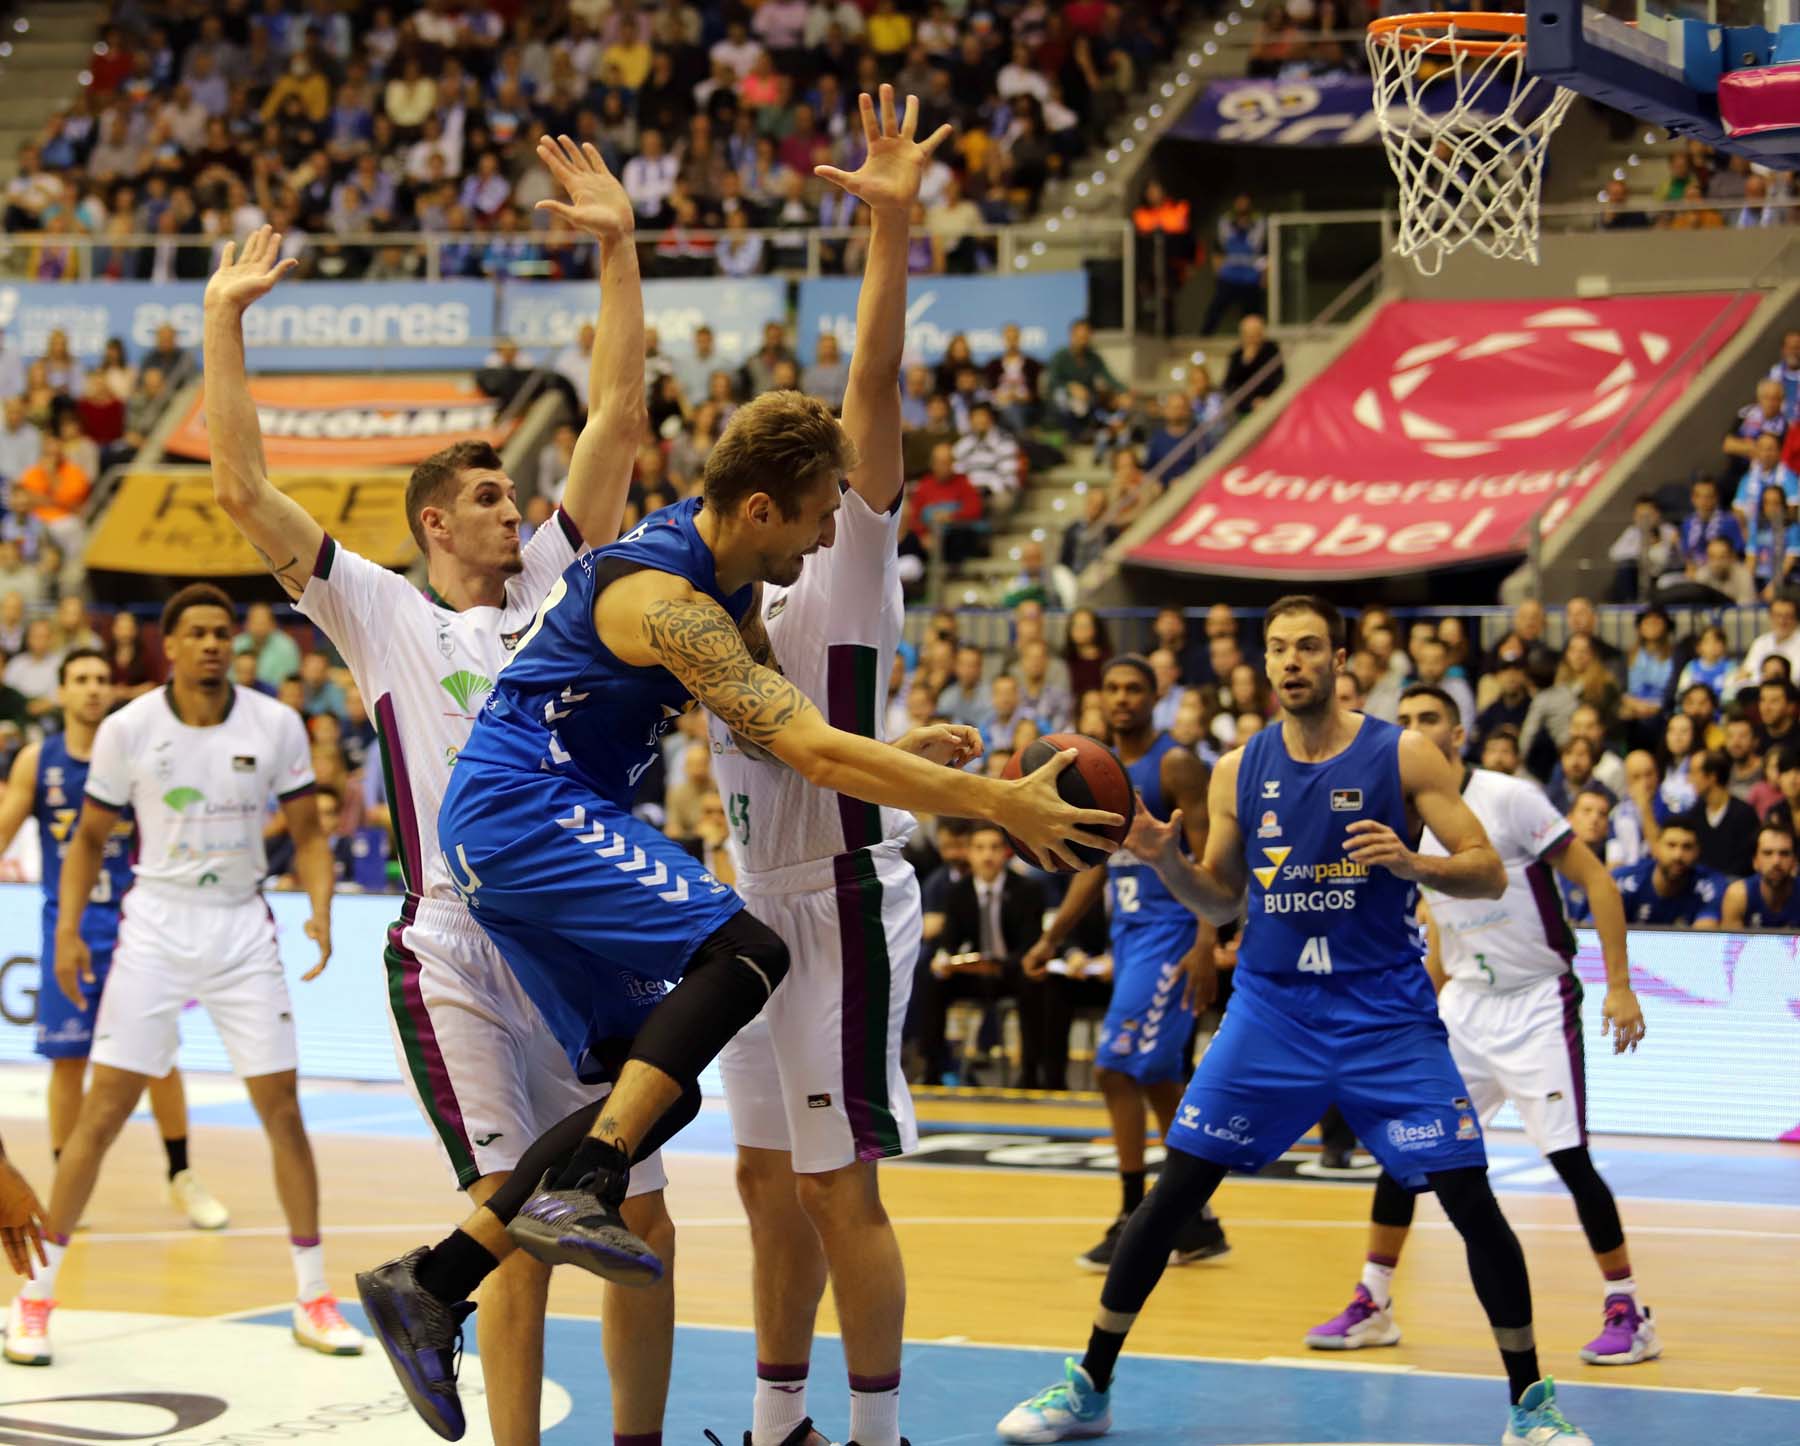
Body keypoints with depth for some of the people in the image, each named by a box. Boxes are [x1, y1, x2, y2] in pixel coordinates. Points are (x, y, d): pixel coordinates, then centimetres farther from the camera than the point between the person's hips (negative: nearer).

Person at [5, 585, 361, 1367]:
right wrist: (68, 929, -6)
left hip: (242, 929, 1)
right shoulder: (127, 730, -5)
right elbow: (90, 838, 6)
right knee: (104, 1110, -7)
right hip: (156, 927, -1)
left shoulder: (276, 725, -3)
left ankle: (313, 1300, 12)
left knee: (282, 1109, 0)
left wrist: (320, 913, -14)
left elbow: (307, 835, 3)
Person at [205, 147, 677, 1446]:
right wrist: (224, 322, -5)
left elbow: (617, 422, 9)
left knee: (642, 1223, 6)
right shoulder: (384, 614, 5)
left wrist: (618, 250, 3)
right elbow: (245, 491, -2)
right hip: (459, 954, -4)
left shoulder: (551, 584, 14)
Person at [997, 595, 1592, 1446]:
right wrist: (1166, 862, -7)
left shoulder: (1401, 756, -4)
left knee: (1469, 1198, -9)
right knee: (1173, 1190, -2)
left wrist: (1410, 862, -24)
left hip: (1386, 1016, -2)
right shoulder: (1239, 770, 5)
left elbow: (1489, 873, -5)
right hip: (1271, 1011, 2)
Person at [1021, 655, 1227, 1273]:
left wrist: (1206, 943, -24)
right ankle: (1199, 1222, 20)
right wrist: (1052, 939, 16)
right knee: (1158, 1080, 11)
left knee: (1116, 1069, -14)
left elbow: (1210, 860, -15)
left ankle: (1134, 1221, -7)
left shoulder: (1175, 765, -10)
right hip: (1127, 931, 8)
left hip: (1169, 932, -8)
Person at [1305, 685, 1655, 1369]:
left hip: (1537, 1000, -6)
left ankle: (1628, 1314, 3)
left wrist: (1619, 987, -17)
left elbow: (1597, 881, -12)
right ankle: (1372, 1305, 13)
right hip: (1463, 1004, 6)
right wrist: (1433, 1008, 18)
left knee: (1570, 1158, -10)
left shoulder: (1509, 799, -14)